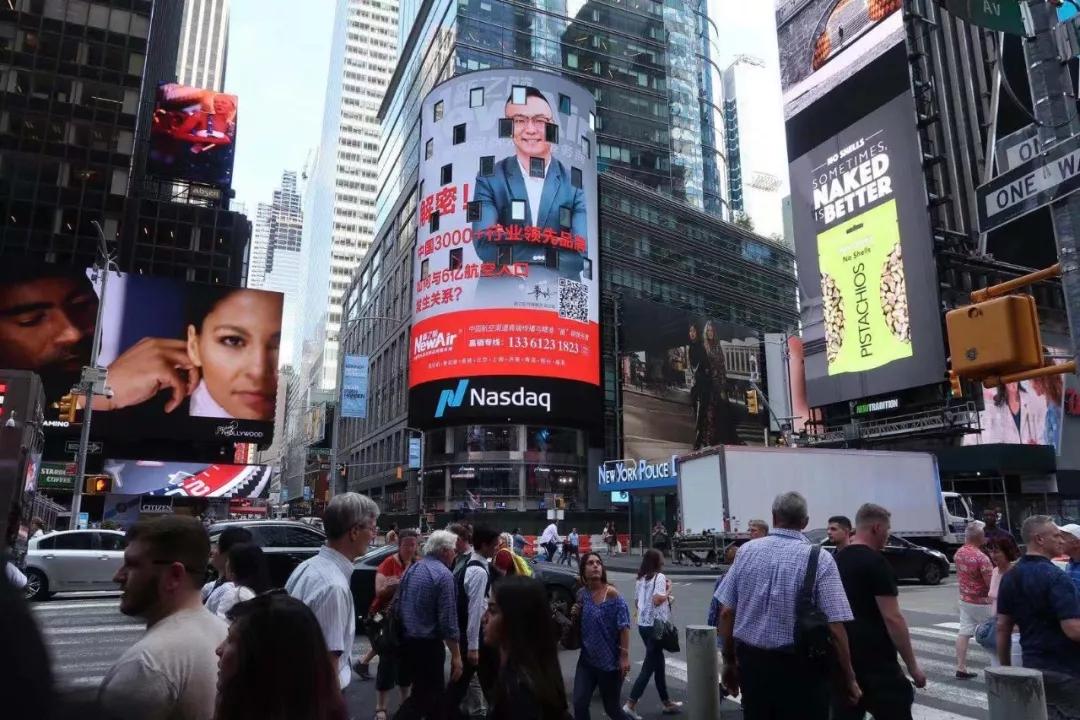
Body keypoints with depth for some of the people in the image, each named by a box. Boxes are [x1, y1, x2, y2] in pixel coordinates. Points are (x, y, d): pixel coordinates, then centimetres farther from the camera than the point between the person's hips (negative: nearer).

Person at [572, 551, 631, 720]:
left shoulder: (611, 593, -14)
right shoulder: (581, 593, 1)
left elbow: (624, 626, -15)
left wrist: (625, 656, -19)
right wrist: (575, 614, -5)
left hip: (610, 661, -4)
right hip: (587, 659, 5)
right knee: (579, 704, -3)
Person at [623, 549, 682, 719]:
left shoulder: (640, 579, 11)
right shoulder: (659, 577, -11)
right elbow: (657, 600, -22)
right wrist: (668, 590, -8)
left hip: (642, 625, 8)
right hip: (655, 625, -8)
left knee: (658, 662, 18)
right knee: (649, 666, -4)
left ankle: (666, 702, 28)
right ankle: (630, 705, -9)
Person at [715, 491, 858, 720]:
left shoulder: (746, 551, -1)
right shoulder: (819, 559, -10)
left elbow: (726, 612, 0)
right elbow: (835, 626, -14)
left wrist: (729, 661, 11)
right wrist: (849, 678, -3)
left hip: (752, 662, 3)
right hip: (800, 667, -3)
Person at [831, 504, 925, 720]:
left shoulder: (837, 560, 10)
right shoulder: (875, 562, -13)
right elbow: (892, 618, -16)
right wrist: (912, 665, -9)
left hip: (843, 658, 7)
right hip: (876, 661, -7)